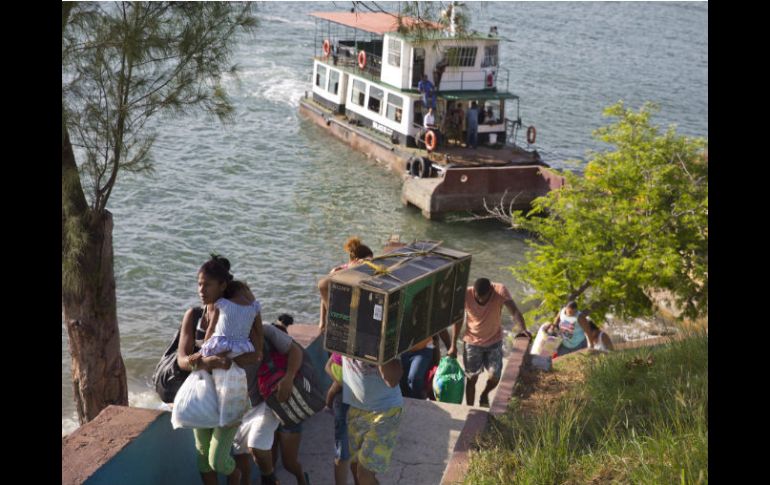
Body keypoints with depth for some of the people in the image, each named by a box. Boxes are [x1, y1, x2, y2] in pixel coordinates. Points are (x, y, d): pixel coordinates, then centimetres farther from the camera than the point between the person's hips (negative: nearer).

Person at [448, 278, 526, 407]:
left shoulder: (500, 290, -25)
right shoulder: (466, 294, -22)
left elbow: (514, 311, -35)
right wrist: (453, 345, -7)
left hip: (494, 341, 0)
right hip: (472, 342, 0)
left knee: (495, 377, -5)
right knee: (471, 378, 6)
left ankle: (484, 395, 28)